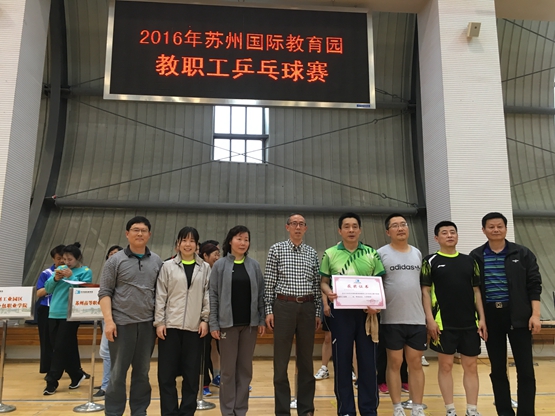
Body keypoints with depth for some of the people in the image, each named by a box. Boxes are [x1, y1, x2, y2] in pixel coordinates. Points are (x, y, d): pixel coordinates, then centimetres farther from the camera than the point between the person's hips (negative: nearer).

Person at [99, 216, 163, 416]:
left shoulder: (157, 261, 7)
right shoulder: (115, 260, -1)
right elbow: (105, 292, -3)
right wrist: (108, 320, -12)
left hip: (147, 324, 3)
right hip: (122, 323, -2)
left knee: (142, 372, 11)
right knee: (118, 373, 5)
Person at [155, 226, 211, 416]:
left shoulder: (205, 268, 6)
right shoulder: (168, 266, 4)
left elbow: (208, 296, 6)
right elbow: (160, 295, 2)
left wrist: (205, 319, -1)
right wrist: (159, 321, -3)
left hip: (194, 326, 1)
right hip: (170, 325, 0)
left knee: (191, 373, 5)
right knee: (166, 373, 2)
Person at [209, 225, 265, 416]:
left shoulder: (254, 265, 5)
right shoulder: (220, 265, -1)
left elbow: (261, 294, 6)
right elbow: (213, 296, -3)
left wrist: (262, 320, 0)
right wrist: (213, 324, -7)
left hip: (249, 323, 2)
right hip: (228, 323, -2)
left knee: (245, 368, 9)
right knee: (228, 369, 6)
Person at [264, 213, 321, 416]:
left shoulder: (312, 253, 10)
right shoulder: (276, 249, 2)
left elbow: (316, 284, 11)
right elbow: (269, 282, 0)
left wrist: (318, 311, 6)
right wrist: (268, 310, -5)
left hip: (307, 307, 3)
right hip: (284, 306, -2)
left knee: (306, 360, 9)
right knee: (281, 361, 2)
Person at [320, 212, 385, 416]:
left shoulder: (372, 254, 7)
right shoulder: (330, 254, 4)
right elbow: (324, 282, 6)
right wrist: (328, 292, -17)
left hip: (366, 312, 1)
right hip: (341, 312, -1)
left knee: (368, 360, 6)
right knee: (342, 361, 5)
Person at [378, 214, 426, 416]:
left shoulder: (417, 253, 10)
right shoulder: (381, 253, -3)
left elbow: (423, 284, 15)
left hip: (416, 318, 3)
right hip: (391, 319, -3)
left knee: (416, 363, 9)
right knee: (394, 363, 6)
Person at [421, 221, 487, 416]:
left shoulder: (469, 261, 10)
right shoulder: (431, 261, -1)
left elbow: (476, 291, 11)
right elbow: (425, 291, -3)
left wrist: (482, 318, 5)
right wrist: (430, 318, -11)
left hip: (470, 323, 4)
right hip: (443, 324, -3)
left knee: (471, 366, 8)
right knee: (445, 365, 4)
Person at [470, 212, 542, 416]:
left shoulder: (522, 254, 2)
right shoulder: (476, 257, 4)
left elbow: (534, 286, 0)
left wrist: (535, 315, -8)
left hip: (518, 316, -1)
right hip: (490, 317, 1)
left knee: (525, 370, 0)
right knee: (498, 370, 9)